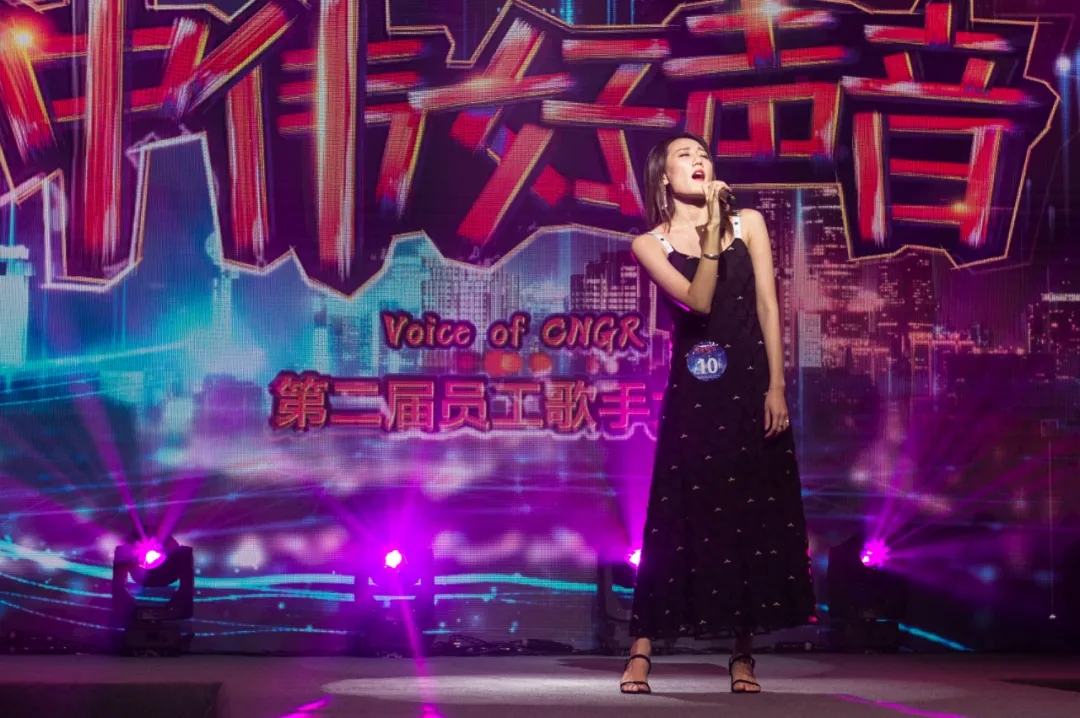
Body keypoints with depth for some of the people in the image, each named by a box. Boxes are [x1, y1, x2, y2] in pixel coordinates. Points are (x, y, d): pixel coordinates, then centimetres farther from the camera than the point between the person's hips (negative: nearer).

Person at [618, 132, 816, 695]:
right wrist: (711, 232, -17)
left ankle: (743, 654, 10)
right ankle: (641, 651, -1)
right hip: (693, 391, -2)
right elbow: (698, 300, -13)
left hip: (751, 385, 2)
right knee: (678, 517, -4)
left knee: (755, 515, 2)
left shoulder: (748, 223, 6)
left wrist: (776, 387, -6)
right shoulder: (651, 244, 2)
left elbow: (767, 305, 1)